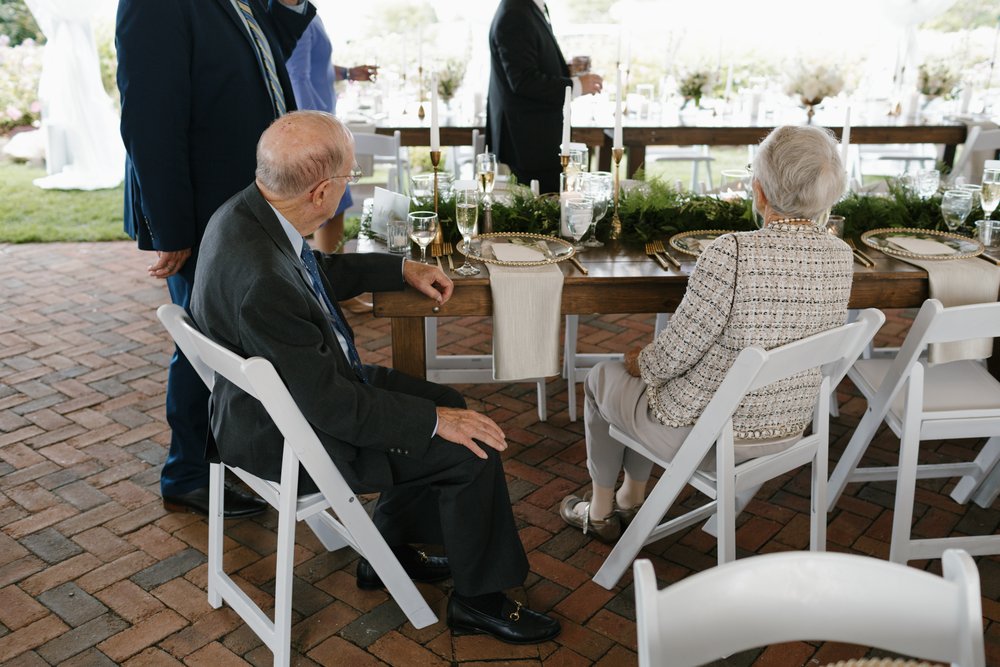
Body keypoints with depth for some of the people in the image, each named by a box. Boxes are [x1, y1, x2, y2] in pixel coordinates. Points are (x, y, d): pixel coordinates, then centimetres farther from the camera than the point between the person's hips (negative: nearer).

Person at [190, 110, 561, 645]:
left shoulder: (248, 210, -7)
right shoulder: (263, 284, -35)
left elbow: (322, 272, 14)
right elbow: (332, 406, -27)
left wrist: (403, 269, 12)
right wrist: (435, 420, -18)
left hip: (307, 385, 9)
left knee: (447, 406, 14)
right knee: (471, 449, -8)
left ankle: (388, 550, 29)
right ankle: (478, 599, 15)